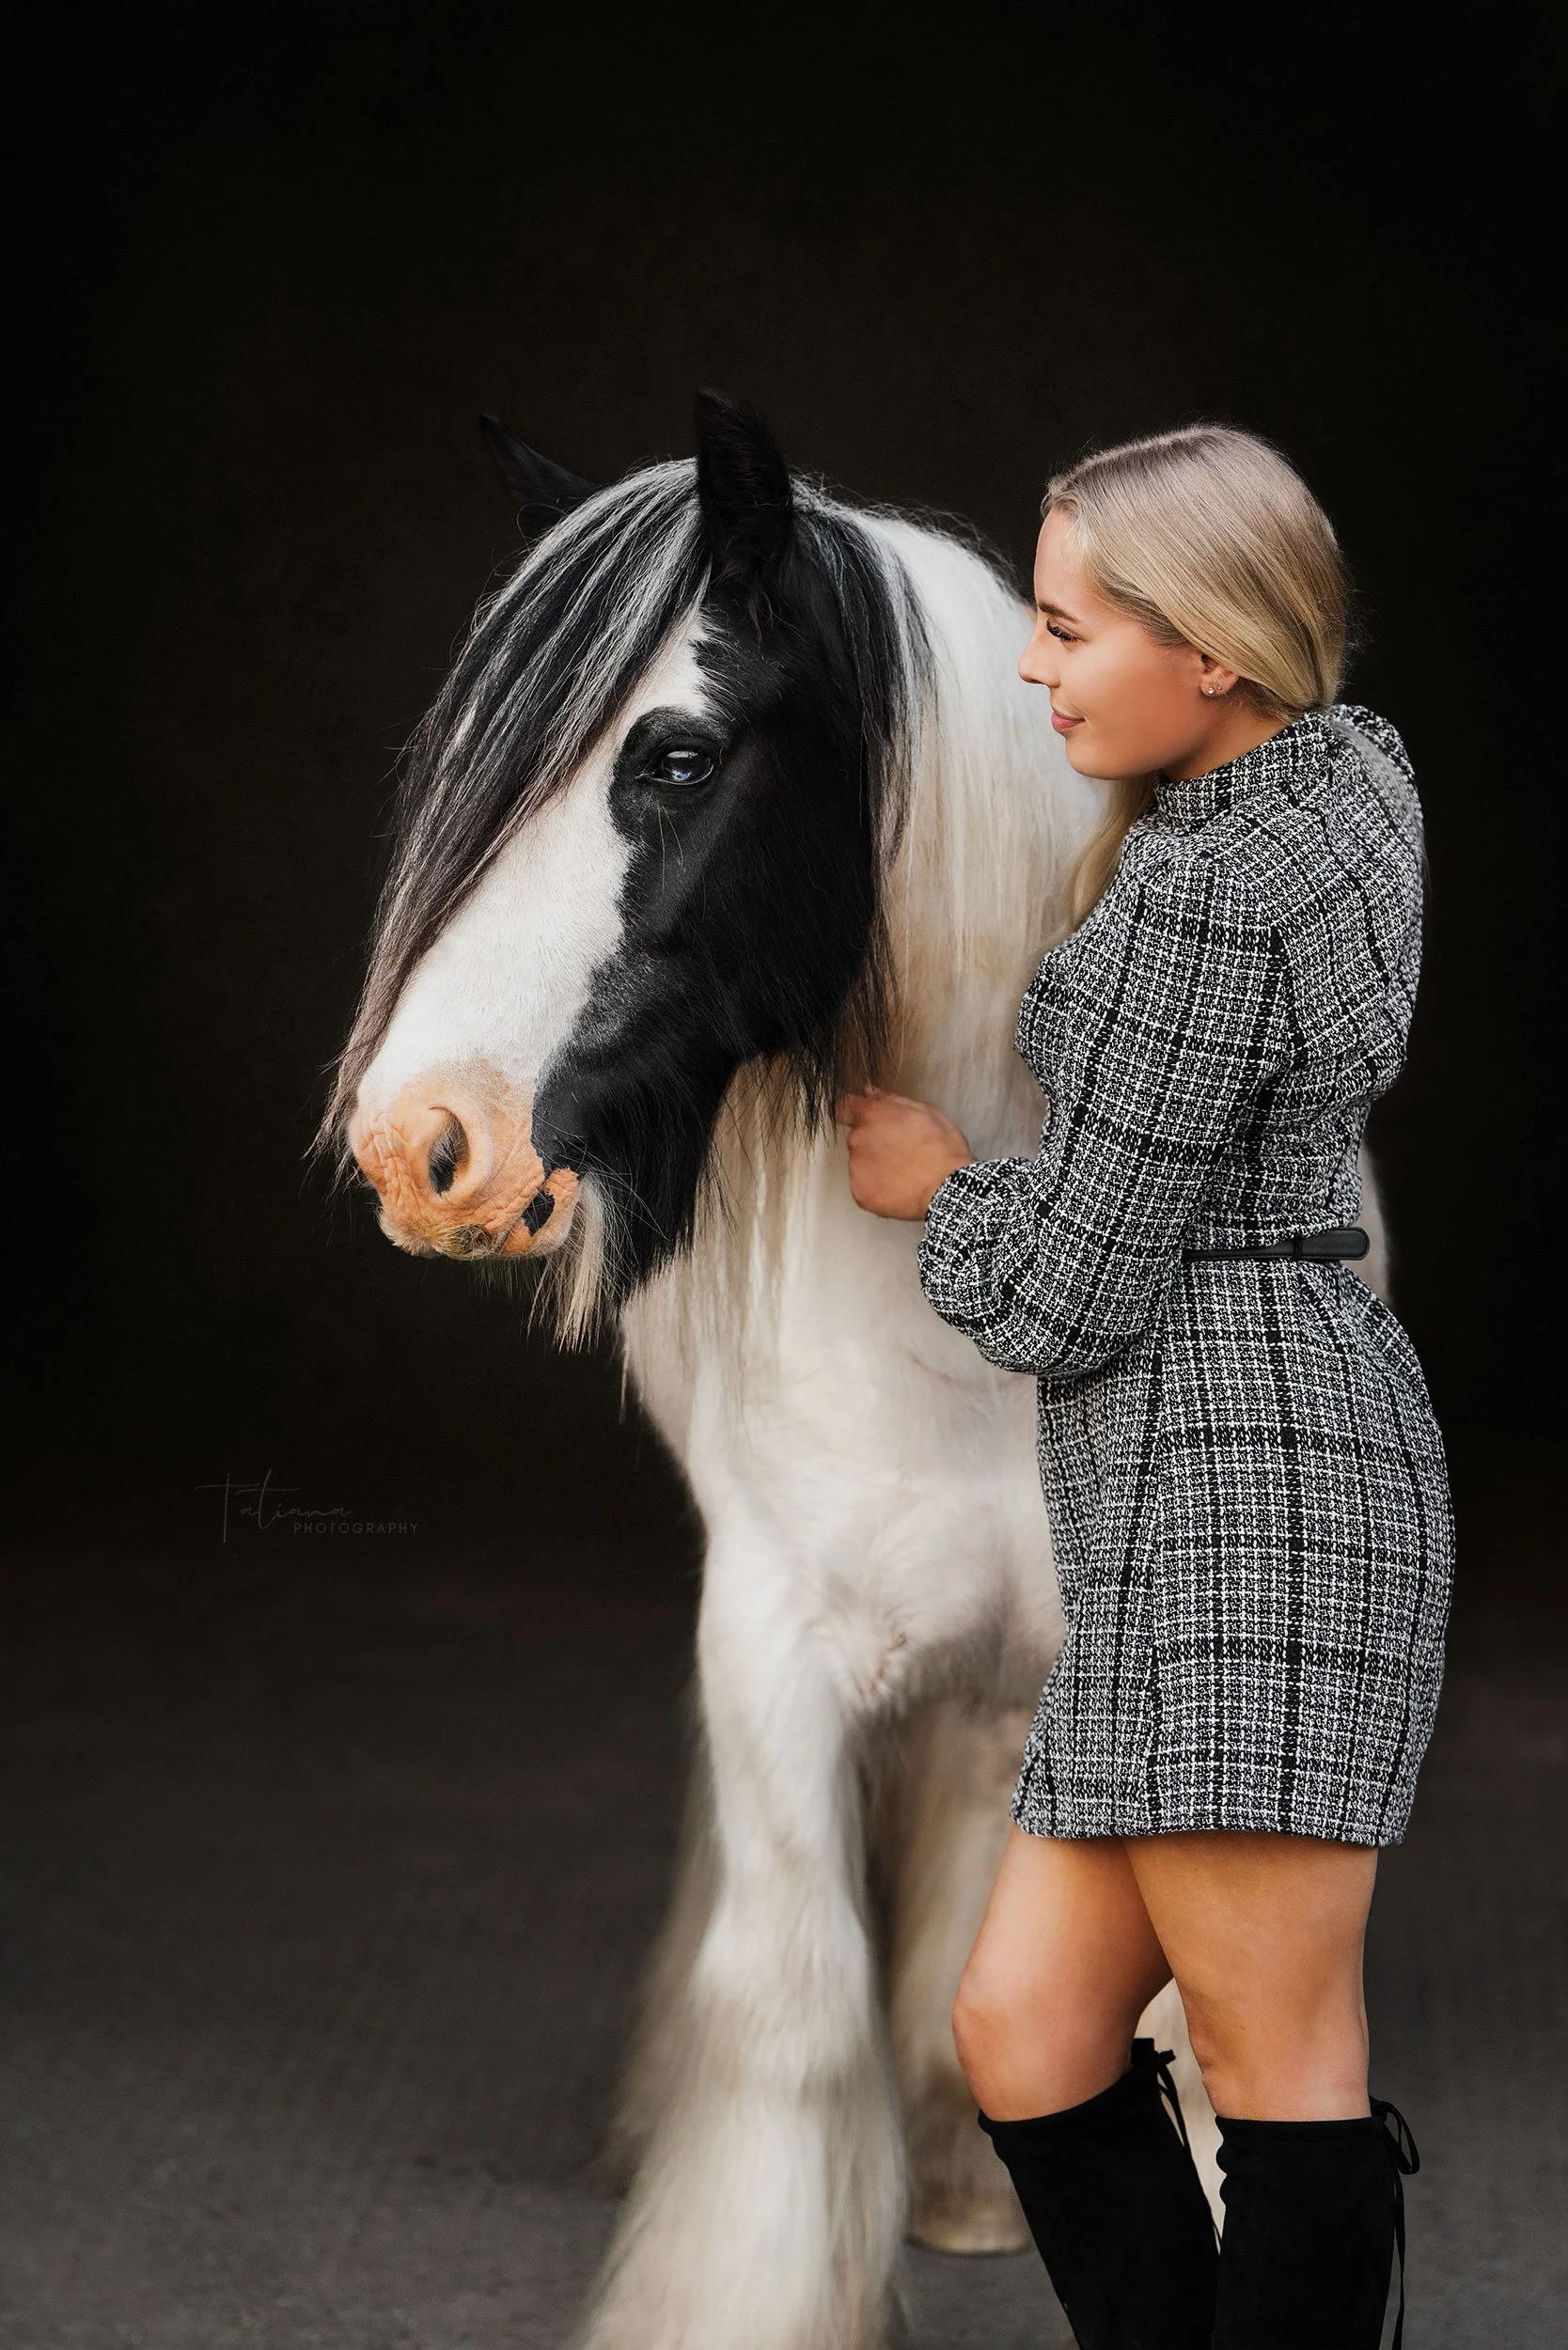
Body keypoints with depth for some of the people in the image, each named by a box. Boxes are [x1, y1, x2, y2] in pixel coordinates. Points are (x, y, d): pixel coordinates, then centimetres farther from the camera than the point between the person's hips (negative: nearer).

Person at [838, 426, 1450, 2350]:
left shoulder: (1197, 909, -15)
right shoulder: (1351, 771, 14)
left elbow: (1069, 1299, -11)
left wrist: (941, 1190, 9)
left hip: (1235, 1469, -10)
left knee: (1281, 2077, -4)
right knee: (1023, 2035, 11)